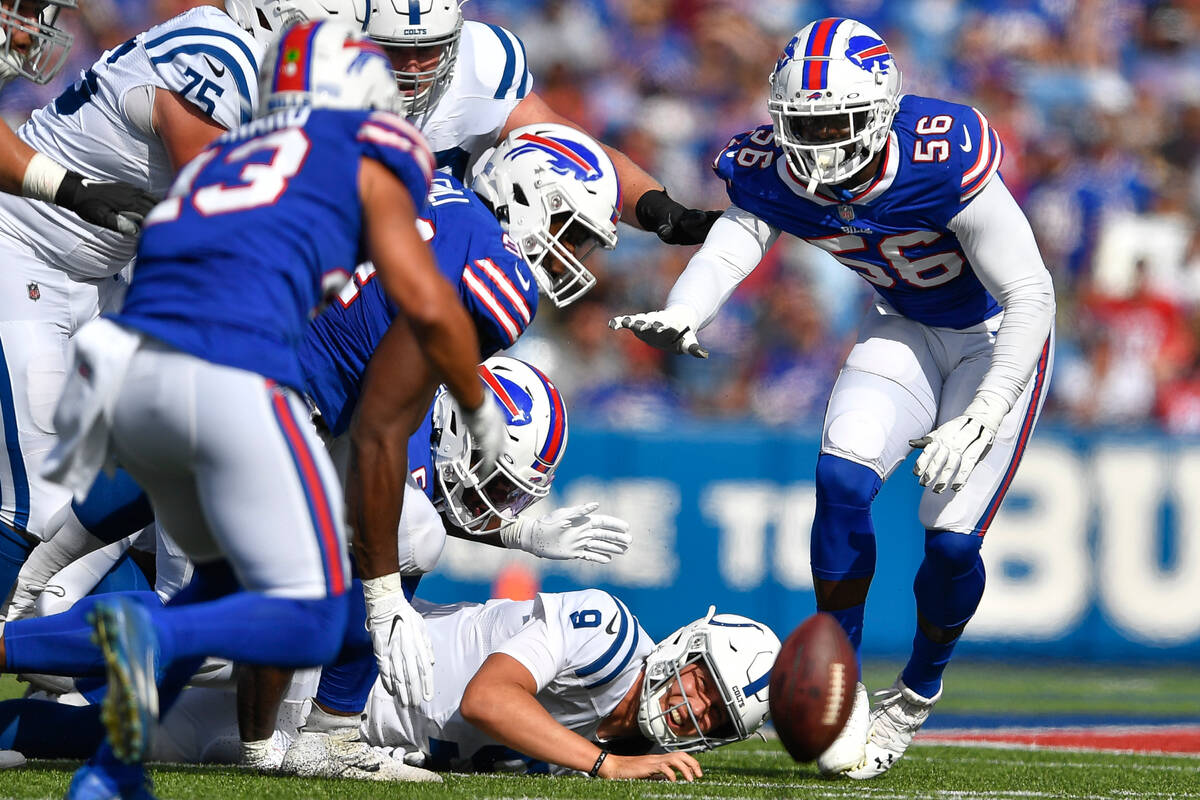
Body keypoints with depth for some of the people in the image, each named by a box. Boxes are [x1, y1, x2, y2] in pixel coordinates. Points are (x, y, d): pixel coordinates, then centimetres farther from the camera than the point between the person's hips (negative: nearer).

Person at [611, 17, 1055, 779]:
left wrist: (981, 418, -35)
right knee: (841, 481, -19)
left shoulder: (945, 162, -33)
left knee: (951, 540, -11)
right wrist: (679, 319, -50)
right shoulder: (776, 174, -17)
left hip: (997, 337, -4)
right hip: (907, 329, 4)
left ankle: (919, 692, 18)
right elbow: (726, 249, -27)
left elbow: (1031, 296, -29)